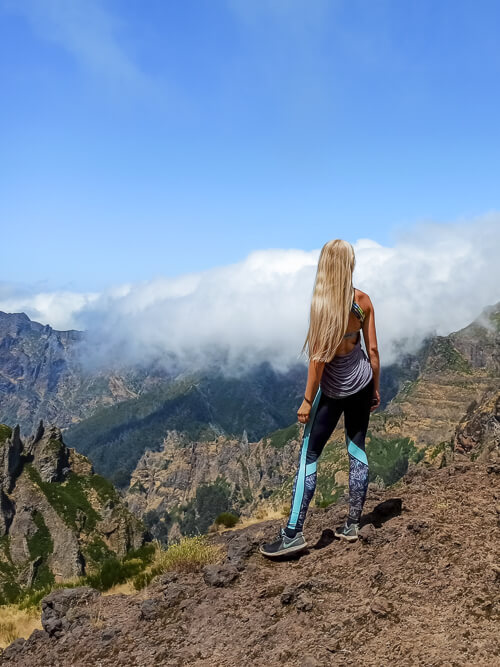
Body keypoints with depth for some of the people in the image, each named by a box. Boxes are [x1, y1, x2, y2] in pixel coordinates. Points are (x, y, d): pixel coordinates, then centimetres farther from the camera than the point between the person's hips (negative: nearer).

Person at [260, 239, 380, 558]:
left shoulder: (322, 304, -19)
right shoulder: (364, 301, -4)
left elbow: (318, 358, -18)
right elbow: (373, 349, 1)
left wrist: (307, 400, -11)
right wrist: (376, 388, 13)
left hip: (333, 390, -5)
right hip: (362, 384, 5)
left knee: (308, 457, 1)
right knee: (357, 450, 13)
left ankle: (293, 533, 3)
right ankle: (352, 525, 20)